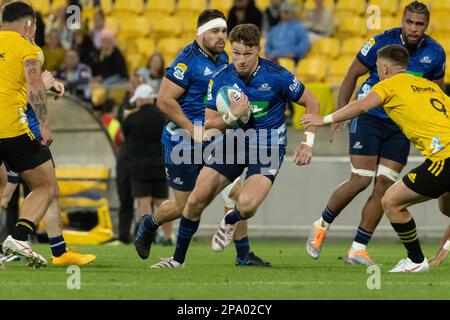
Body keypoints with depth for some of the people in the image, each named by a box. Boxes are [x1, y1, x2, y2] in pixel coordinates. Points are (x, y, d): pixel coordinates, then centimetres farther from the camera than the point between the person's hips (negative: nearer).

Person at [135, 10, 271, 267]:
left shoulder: (223, 60, 7)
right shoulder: (188, 61, -17)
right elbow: (165, 101, -22)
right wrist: (194, 131, -21)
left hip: (213, 142, 7)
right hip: (183, 143, -7)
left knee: (235, 192, -7)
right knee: (184, 207, 3)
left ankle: (243, 255, 1)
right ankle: (149, 224, 35)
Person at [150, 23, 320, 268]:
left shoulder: (277, 76, -17)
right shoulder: (220, 80, -9)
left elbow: (311, 103, -3)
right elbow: (209, 124, -5)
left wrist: (307, 142, -7)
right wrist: (232, 116, -25)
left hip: (267, 147, -3)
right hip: (232, 141, 3)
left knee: (246, 205, -25)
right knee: (197, 199, -5)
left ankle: (231, 221, 15)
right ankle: (178, 258, 14)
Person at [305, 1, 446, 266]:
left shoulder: (435, 53, -3)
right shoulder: (382, 42, -14)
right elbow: (353, 75, -3)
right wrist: (339, 113, -8)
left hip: (402, 125, 3)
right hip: (369, 117, -3)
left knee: (384, 184, -5)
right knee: (361, 179, -12)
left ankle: (358, 249, 2)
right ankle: (322, 225, 12)